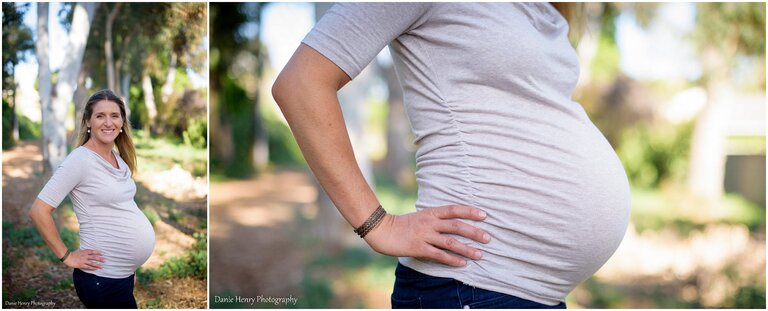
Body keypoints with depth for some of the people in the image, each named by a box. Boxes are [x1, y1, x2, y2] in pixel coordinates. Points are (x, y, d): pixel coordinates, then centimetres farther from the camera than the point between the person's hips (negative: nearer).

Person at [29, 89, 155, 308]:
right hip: (103, 277, -8)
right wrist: (67, 256, -13)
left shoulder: (119, 159, 8)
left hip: (125, 272, 8)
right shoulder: (80, 159, -15)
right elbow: (39, 211, -18)